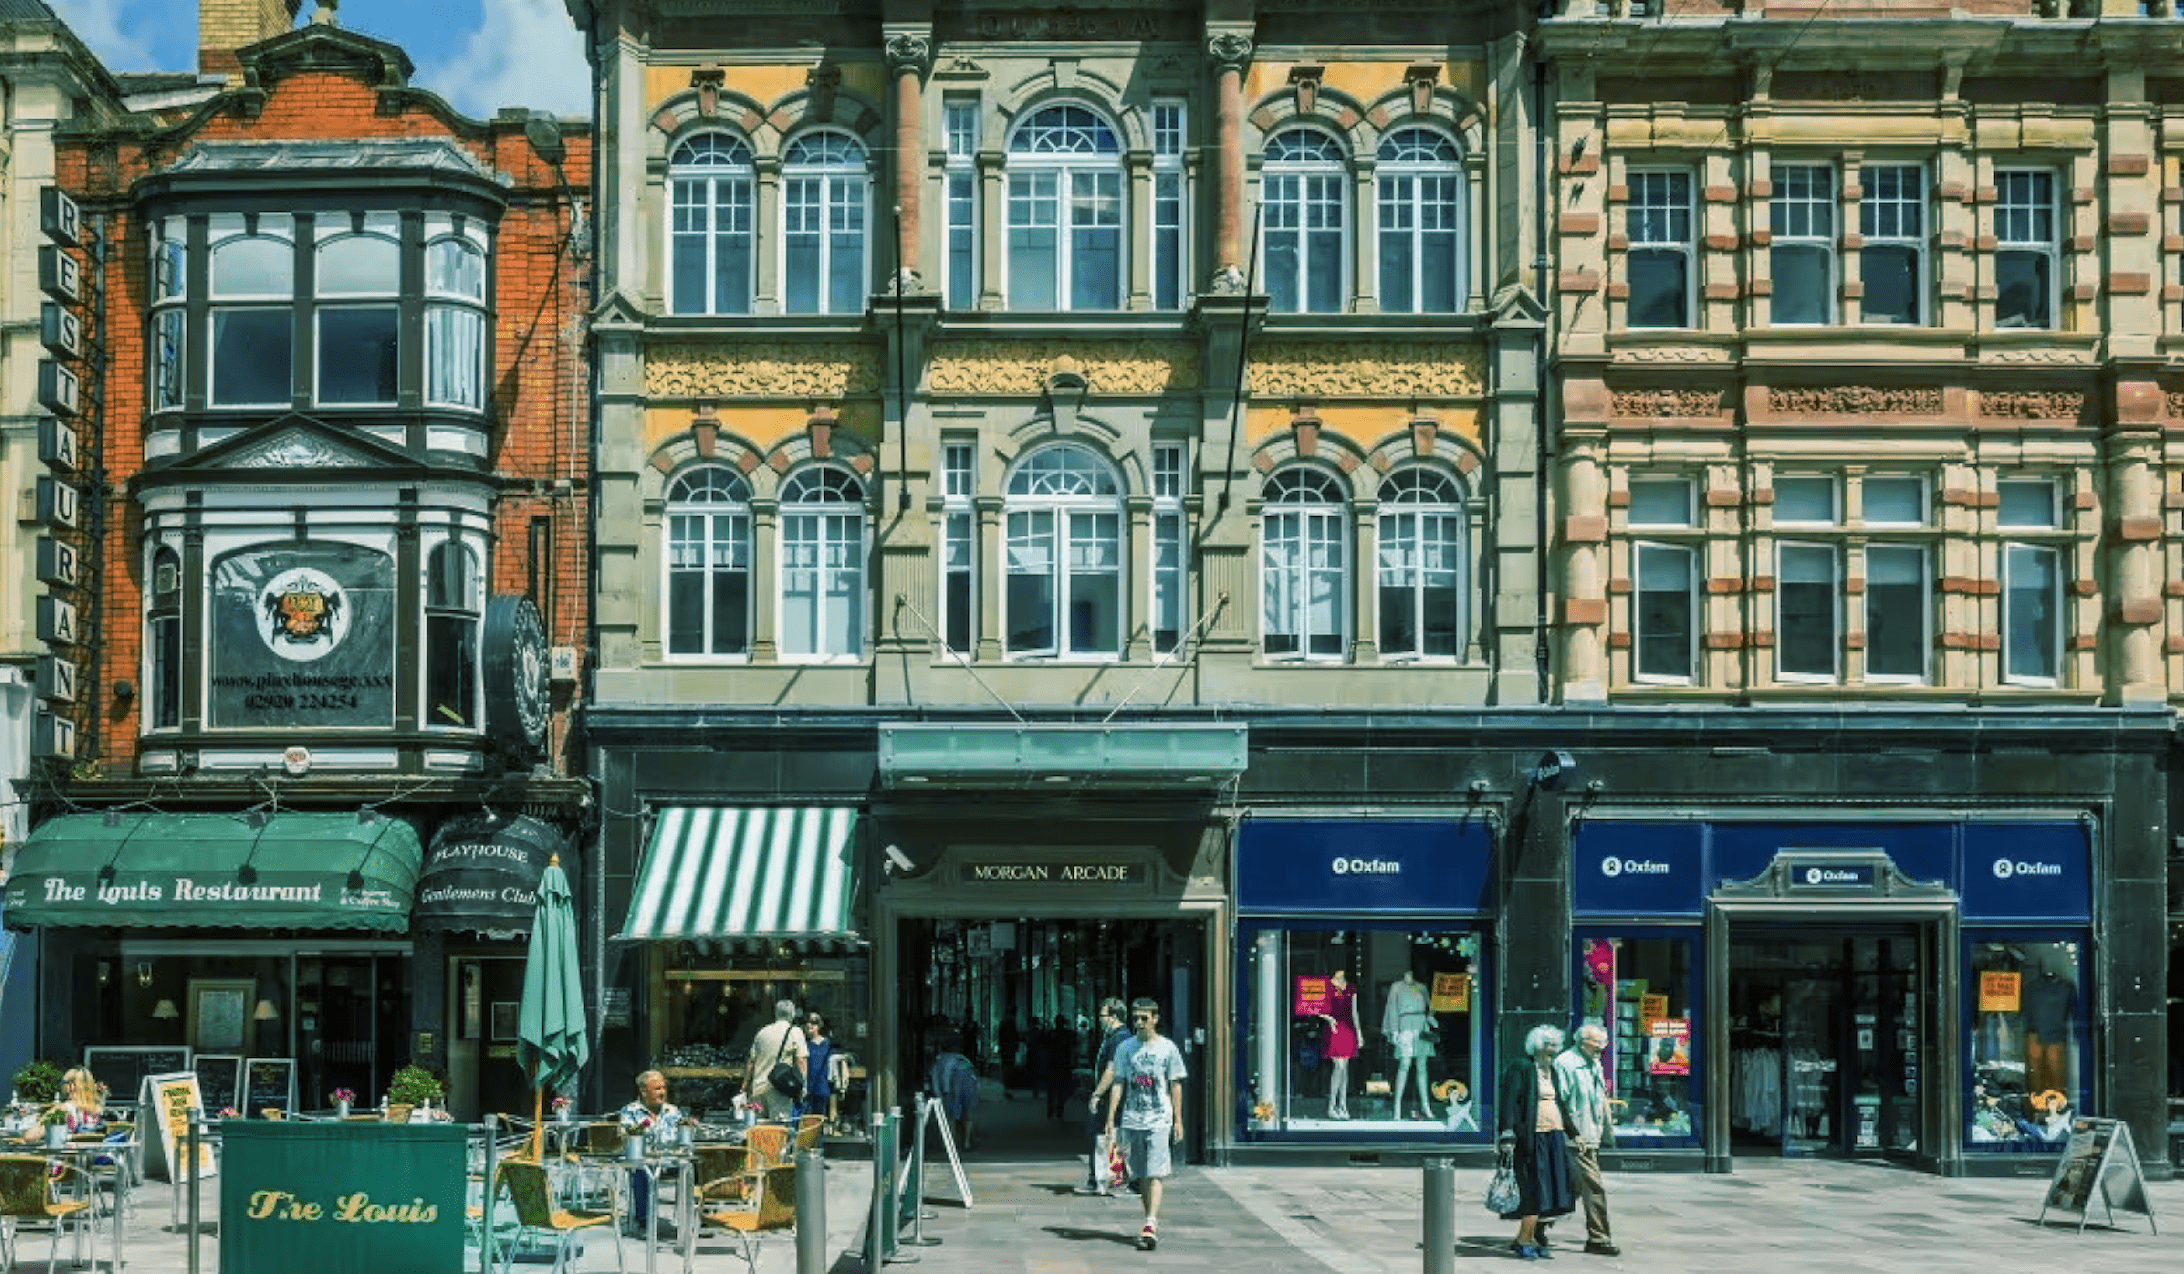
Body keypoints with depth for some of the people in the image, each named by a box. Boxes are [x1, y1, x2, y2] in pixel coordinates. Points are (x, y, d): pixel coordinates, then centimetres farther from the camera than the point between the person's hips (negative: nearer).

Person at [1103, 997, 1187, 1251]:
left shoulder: (1167, 1048, 3)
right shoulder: (1125, 1048, 9)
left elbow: (1175, 1086, 5)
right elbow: (1118, 1084, 9)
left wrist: (1178, 1120, 2)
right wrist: (1110, 1118, 2)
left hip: (1159, 1119, -3)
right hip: (1132, 1119, 3)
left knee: (1154, 1173, -12)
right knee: (1141, 1175, 9)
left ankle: (1150, 1226, -18)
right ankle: (1152, 1220, 21)